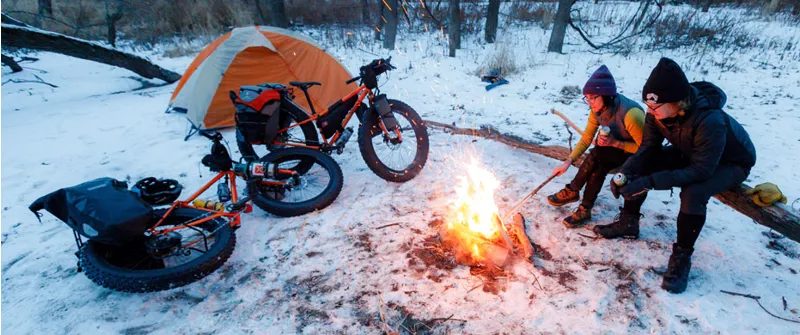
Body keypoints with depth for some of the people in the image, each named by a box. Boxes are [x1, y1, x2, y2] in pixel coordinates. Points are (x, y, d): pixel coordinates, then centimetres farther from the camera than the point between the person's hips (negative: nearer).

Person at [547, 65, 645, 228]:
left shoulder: (630, 113, -33)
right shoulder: (597, 110, -12)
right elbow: (586, 138, -6)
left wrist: (615, 143, -32)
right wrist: (568, 161, -16)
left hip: (638, 155, -6)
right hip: (615, 150, 6)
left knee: (597, 155, -29)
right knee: (599, 167, -25)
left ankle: (572, 191, -12)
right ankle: (585, 209, -11)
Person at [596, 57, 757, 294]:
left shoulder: (710, 121, -39)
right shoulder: (658, 112, -22)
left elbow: (701, 170, -37)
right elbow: (648, 148, -13)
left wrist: (650, 182, -44)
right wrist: (625, 172, -31)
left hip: (729, 162, -6)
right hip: (689, 154, 6)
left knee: (693, 194, -34)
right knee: (636, 169, -11)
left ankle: (682, 257, -14)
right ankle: (628, 223, 7)